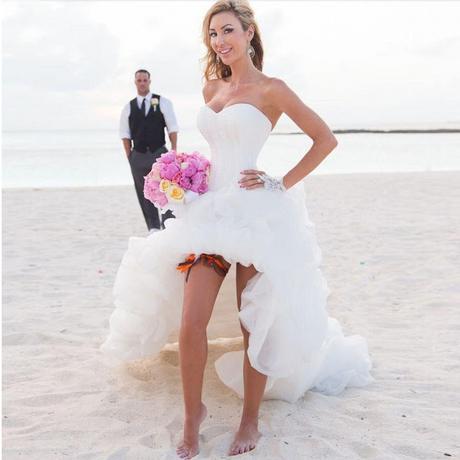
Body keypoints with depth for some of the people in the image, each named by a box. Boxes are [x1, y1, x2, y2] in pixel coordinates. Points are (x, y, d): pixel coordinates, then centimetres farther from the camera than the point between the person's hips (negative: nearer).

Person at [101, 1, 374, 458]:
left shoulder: (271, 89, -3)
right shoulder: (211, 88, 14)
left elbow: (325, 139, -3)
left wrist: (282, 184, -7)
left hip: (255, 215, -5)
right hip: (210, 211, 5)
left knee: (255, 324, 4)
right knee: (191, 322, -4)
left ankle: (250, 422, 19)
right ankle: (193, 414, 15)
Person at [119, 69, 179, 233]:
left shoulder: (162, 102, 3)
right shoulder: (128, 107, 8)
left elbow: (172, 128, 2)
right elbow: (125, 134, 9)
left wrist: (173, 151, -4)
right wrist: (130, 157, 2)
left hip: (159, 152, -2)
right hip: (138, 156, 2)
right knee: (144, 193, 5)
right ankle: (153, 227, 14)